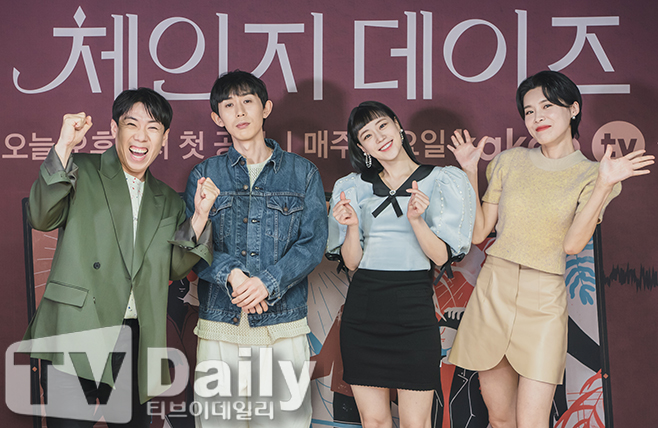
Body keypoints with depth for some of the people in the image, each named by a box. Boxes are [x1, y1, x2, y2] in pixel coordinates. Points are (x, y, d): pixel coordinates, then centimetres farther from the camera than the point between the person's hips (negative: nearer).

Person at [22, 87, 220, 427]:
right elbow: (42, 218, -12)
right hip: (75, 336, -4)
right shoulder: (81, 173, 4)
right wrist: (64, 145, -19)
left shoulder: (167, 200, 16)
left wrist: (200, 215, -4)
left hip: (135, 342, 4)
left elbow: (175, 267, 10)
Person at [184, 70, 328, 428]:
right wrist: (232, 274, -17)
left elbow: (313, 243, 0)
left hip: (284, 324, 0)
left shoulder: (303, 173, 10)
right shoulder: (204, 176, 12)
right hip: (219, 324, 1)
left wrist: (268, 281, -15)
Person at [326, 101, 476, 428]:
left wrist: (416, 220, -19)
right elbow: (351, 262, 7)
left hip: (414, 307, -2)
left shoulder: (439, 181, 5)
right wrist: (352, 227, -11)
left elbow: (441, 256, -2)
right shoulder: (354, 187, 11)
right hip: (362, 308, 2)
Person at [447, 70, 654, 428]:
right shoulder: (509, 161, 8)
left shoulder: (590, 175, 1)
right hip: (492, 293, 3)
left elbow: (572, 244, -11)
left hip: (543, 302, -2)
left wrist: (604, 185, -18)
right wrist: (470, 173, 2)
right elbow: (478, 232, 6)